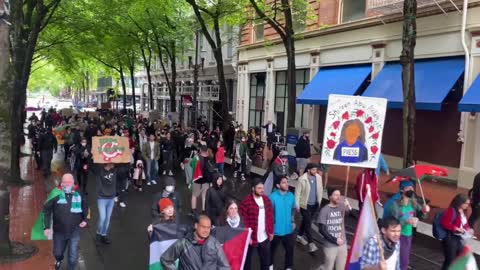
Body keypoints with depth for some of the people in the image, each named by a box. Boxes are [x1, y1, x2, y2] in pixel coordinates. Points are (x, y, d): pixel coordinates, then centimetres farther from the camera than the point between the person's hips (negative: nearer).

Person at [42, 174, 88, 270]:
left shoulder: (79, 195, -6)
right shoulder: (56, 195, -13)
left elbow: (85, 208, 12)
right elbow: (47, 210, -7)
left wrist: (85, 219, -1)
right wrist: (46, 227, -12)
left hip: (74, 232, 0)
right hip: (59, 232, 0)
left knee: (73, 256, 2)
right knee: (57, 253, 22)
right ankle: (59, 260, 57)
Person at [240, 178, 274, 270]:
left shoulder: (266, 200, 1)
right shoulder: (246, 202, -17)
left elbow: (270, 217, 8)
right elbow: (243, 220, -16)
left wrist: (271, 232, 7)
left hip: (264, 238, 5)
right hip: (251, 238, -5)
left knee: (266, 259, 18)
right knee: (247, 259, 14)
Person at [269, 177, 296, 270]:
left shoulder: (291, 195, -5)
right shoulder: (273, 197, -21)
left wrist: (293, 221, 10)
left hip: (288, 229, 3)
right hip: (276, 229, -3)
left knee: (290, 248, 13)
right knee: (273, 248, 19)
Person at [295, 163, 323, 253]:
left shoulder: (318, 177, -5)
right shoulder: (302, 179, -18)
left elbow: (320, 189, 8)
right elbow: (297, 192, -12)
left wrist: (319, 200, 10)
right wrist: (297, 205, -11)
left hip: (315, 204, 5)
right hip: (305, 204, -5)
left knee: (306, 221, 20)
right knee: (308, 223, -3)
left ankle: (300, 235, 39)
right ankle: (311, 243, 4)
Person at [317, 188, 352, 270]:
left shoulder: (342, 206, -4)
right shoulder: (325, 210, -12)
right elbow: (322, 229, -12)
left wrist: (349, 207, -34)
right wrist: (335, 240, -14)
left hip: (342, 244, 3)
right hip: (330, 245, -3)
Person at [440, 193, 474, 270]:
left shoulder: (463, 212, 8)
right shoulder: (451, 211, -19)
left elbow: (465, 224, 21)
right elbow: (445, 223, -23)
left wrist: (468, 229, 1)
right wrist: (457, 229, -24)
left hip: (460, 239, 9)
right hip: (451, 238, -9)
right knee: (450, 261, -1)